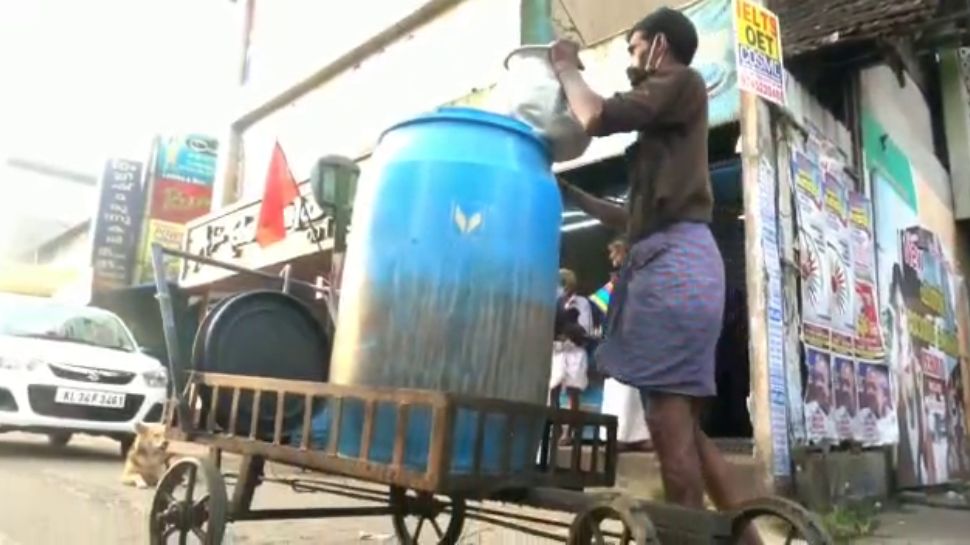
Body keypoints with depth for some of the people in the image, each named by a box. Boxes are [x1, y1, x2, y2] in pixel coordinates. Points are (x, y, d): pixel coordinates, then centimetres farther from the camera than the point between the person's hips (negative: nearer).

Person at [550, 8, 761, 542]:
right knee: (680, 421, 7)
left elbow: (597, 117, -8)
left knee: (669, 417, -12)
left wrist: (566, 67, 10)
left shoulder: (682, 82, 7)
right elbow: (637, 216, 31)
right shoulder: (662, 126, 31)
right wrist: (571, 194, 32)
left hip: (675, 259, -9)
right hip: (667, 262, 9)